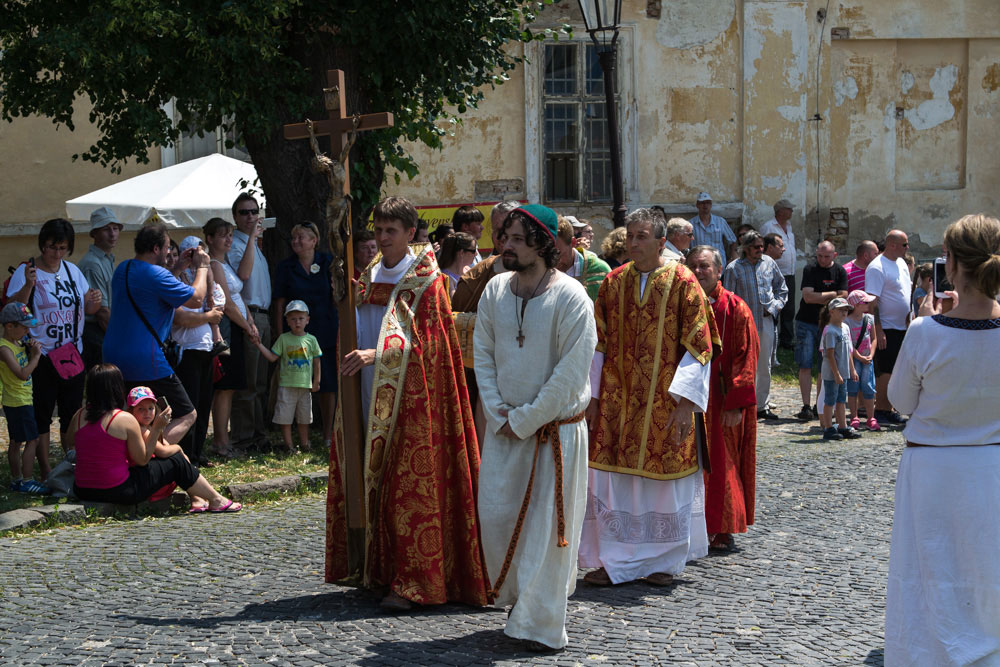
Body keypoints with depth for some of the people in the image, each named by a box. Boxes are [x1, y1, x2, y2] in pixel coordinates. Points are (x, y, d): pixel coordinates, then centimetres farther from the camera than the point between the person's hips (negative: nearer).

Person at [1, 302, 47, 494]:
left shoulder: (18, 343, 9)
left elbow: (27, 367, 20)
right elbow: (22, 374, -28)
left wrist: (31, 350, 4)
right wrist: (36, 355, -21)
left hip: (23, 401, 10)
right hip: (18, 402, -10)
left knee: (15, 442, 15)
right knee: (32, 440, -8)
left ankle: (16, 479, 22)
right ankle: (27, 481, -5)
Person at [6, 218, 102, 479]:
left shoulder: (72, 271, 9)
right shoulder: (26, 271, -7)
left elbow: (87, 309, 15)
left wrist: (94, 301, -8)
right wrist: (28, 286, -31)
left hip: (73, 354, 5)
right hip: (41, 357, -5)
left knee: (72, 413, 10)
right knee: (41, 414, 1)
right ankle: (45, 472, 8)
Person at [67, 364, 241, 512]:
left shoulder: (79, 416, -1)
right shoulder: (125, 420, -15)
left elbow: (70, 440, 20)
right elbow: (143, 459, -7)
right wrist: (157, 428, -2)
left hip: (82, 490, 7)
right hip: (117, 491, -7)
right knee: (176, 462, 11)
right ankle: (216, 500, 26)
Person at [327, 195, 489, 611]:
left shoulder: (424, 279, -4)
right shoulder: (370, 277, 16)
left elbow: (422, 339, -13)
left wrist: (377, 354, -23)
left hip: (411, 396, -6)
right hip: (373, 395, 6)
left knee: (410, 484, -8)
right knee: (376, 479, 5)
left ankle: (411, 581, -7)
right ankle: (381, 568, 14)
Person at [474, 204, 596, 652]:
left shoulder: (570, 297, -15)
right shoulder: (495, 289, 2)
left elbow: (571, 374, -17)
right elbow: (483, 354, 7)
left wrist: (524, 420, -14)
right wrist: (498, 413, -5)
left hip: (557, 427, -5)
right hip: (504, 427, 5)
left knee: (548, 524, -2)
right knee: (496, 515, 7)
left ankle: (541, 624, 7)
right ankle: (520, 597, 30)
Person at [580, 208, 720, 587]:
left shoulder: (682, 283, -5)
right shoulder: (614, 282, 6)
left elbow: (698, 346, -7)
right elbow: (599, 343, 9)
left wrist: (684, 401, -15)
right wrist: (593, 396, 4)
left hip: (664, 403, -3)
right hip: (618, 400, 3)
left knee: (663, 479, 4)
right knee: (612, 478, 1)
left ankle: (663, 561, 19)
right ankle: (613, 560, 11)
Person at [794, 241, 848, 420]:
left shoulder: (840, 272, 5)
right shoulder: (810, 269, -2)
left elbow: (843, 298, -4)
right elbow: (808, 296, -13)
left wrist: (820, 299, -9)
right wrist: (833, 294, -7)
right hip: (806, 323, -2)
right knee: (805, 365, -7)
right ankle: (806, 407, -7)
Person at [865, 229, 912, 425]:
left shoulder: (901, 263, 13)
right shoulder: (877, 267, -15)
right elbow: (873, 302, -19)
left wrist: (909, 320, 19)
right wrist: (878, 330, -22)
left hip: (901, 328, 9)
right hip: (886, 329, -9)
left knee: (895, 371, 12)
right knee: (885, 372, -5)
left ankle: (889, 409, 19)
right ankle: (880, 410, 2)